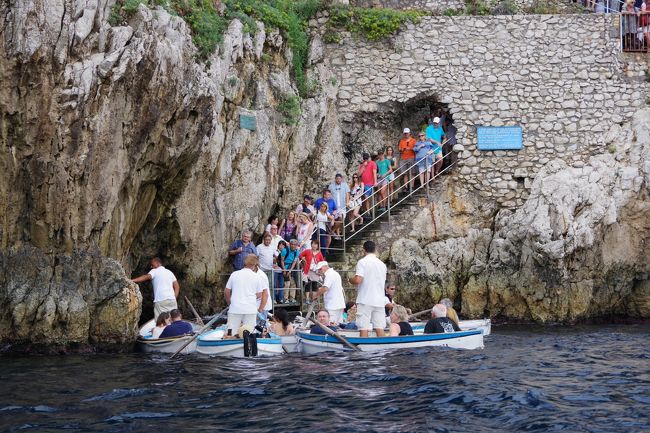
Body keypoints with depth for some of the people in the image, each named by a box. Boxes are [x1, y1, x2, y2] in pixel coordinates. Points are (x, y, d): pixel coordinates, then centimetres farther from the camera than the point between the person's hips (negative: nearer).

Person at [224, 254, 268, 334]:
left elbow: (226, 292, 9)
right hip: (250, 309, 0)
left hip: (235, 309, 0)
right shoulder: (257, 277, 3)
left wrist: (229, 303, 26)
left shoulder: (234, 274, 6)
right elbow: (259, 295, 5)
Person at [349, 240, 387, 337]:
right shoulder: (382, 264, 13)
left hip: (365, 301, -5)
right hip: (379, 300, 5)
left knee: (364, 328, -5)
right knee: (379, 327, 5)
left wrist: (351, 279, 5)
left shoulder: (362, 262, -6)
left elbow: (358, 280, -15)